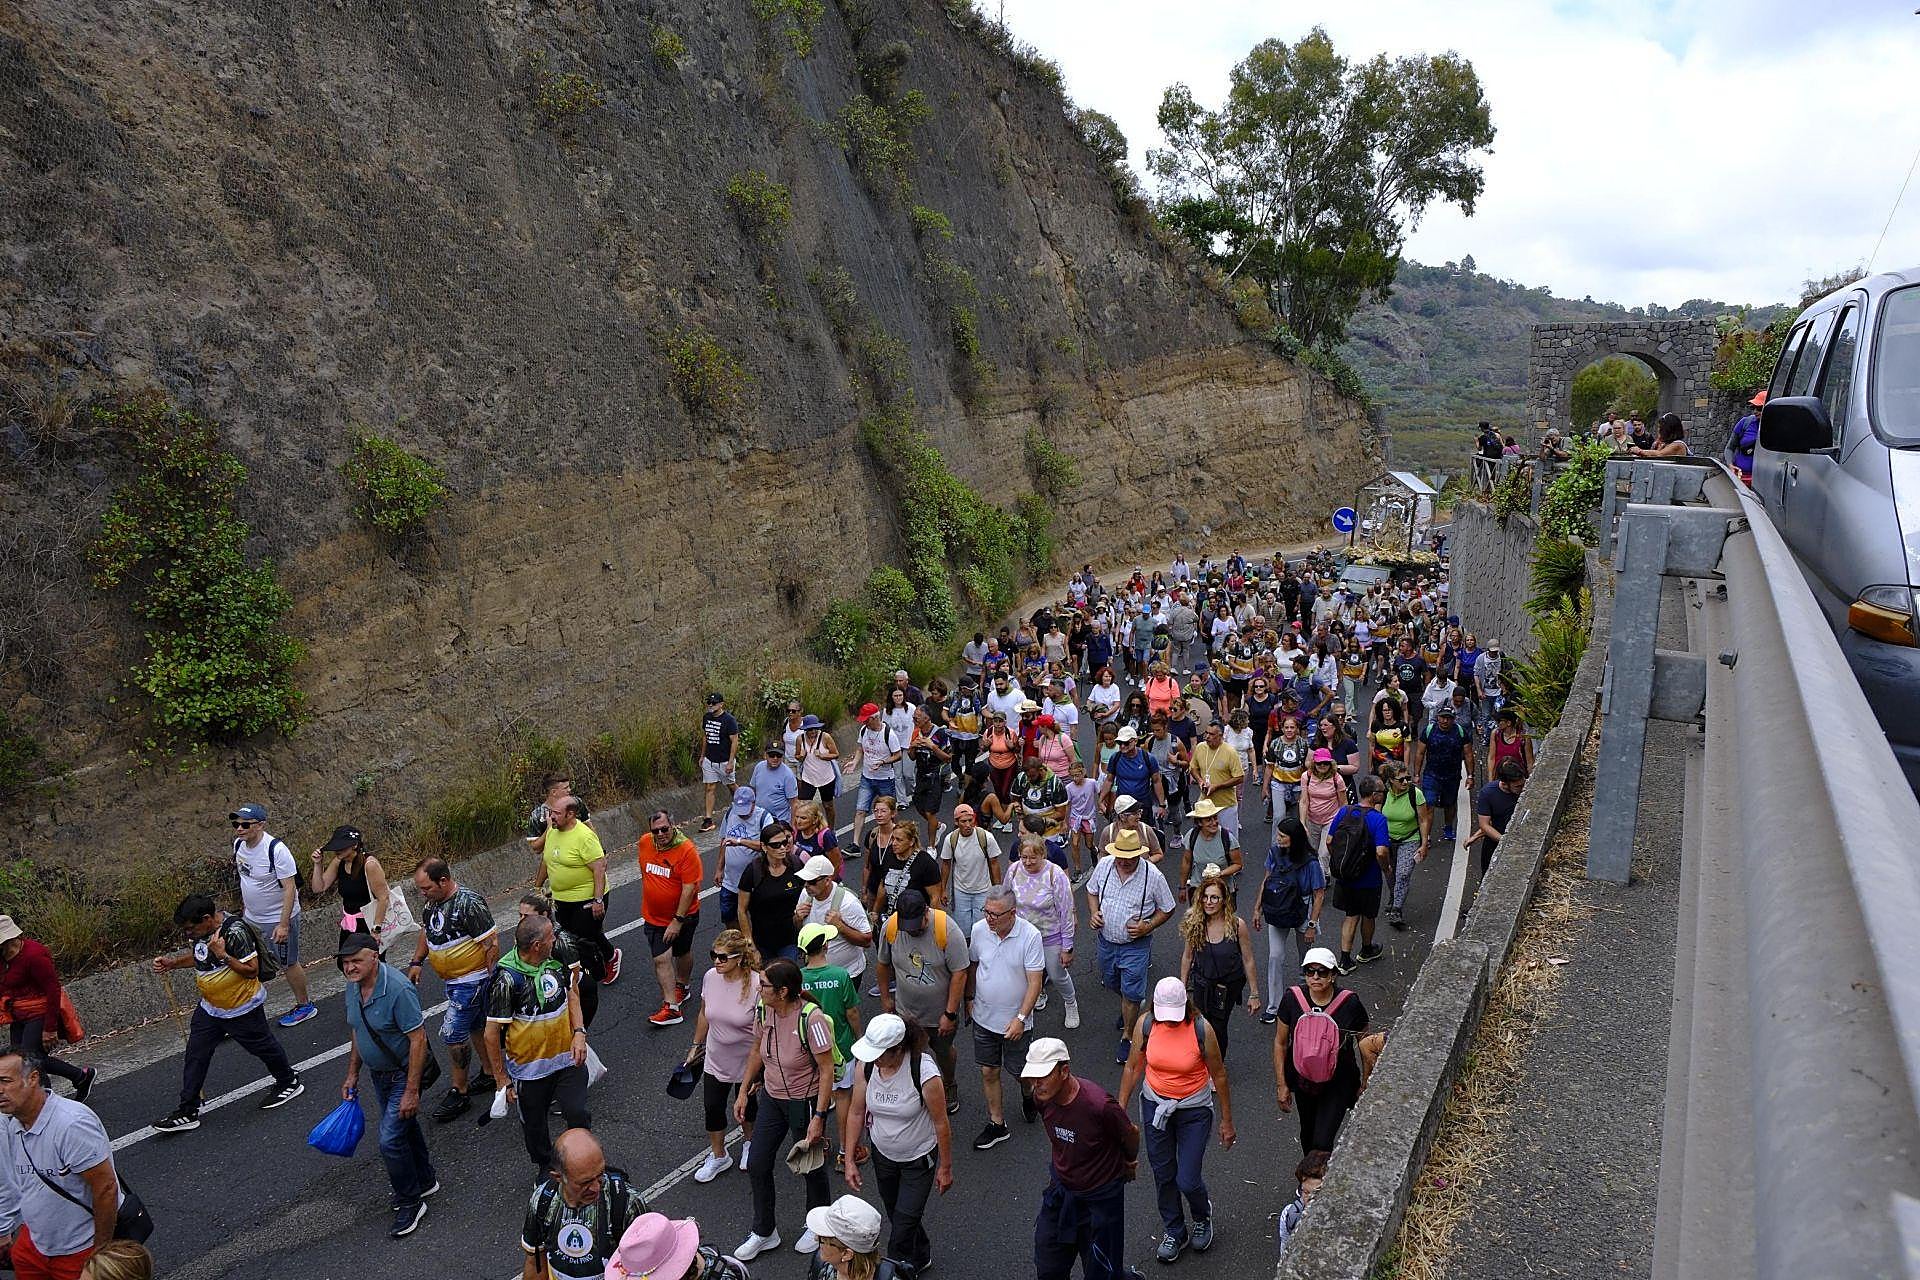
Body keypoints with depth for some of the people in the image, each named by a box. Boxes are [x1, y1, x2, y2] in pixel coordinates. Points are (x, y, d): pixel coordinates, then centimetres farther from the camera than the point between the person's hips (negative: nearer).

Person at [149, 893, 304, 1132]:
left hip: (242, 1009, -7)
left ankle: (289, 1082, 33)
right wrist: (172, 962, 1)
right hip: (209, 1007, 7)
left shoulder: (235, 931, -29)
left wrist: (223, 955, -34)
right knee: (195, 1055, 6)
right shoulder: (202, 931, -5)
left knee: (262, 1046, 11)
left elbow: (252, 970, -26)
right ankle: (187, 1112, 16)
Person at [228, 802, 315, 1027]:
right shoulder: (239, 843, -4)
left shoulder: (276, 849, -28)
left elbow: (289, 888, -26)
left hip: (277, 919, -7)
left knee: (288, 964, 7)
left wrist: (283, 924, -28)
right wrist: (244, 905, 21)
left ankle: (304, 1006, 24)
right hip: (251, 917, 7)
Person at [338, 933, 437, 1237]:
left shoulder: (398, 990, -31)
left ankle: (410, 1202, 11)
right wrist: (352, 1074, 14)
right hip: (378, 1073, 8)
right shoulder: (353, 987, -5)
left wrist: (412, 1091, -26)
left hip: (403, 1073, -8)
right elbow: (356, 1032, 12)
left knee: (390, 1140, -8)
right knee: (403, 1128, 22)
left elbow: (418, 1040, -27)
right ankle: (424, 1181, 42)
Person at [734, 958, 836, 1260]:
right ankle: (764, 1233, 34)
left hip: (805, 1101, -6)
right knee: (757, 1165, 13)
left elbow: (827, 1070, -23)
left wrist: (819, 1117, -22)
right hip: (772, 1097, 6)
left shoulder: (811, 1019, -31)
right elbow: (757, 1050, 7)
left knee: (811, 1166, 15)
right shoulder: (762, 1009, -12)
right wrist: (744, 1091, 9)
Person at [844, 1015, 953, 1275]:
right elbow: (856, 1112, -6)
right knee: (895, 1213, 23)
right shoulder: (866, 1065, -20)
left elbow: (941, 1123, -20)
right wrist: (849, 1160, -4)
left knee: (903, 1223, 0)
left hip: (919, 1158, -5)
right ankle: (920, 1258, 50)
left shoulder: (925, 1073, -33)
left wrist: (945, 1167, -11)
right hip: (882, 1154, 5)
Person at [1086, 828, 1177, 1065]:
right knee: (1111, 982, 24)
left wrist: (1148, 926, -20)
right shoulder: (1103, 865, -11)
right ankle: (1129, 1006, 56)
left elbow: (1167, 910, -6)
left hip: (1136, 945, -4)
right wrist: (1093, 912, -8)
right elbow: (1092, 890, 9)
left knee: (1131, 993, 0)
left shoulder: (1153, 875, -20)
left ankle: (1128, 1038, 21)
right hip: (1106, 940, 4)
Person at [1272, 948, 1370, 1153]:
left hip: (1338, 1084, -3)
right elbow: (1280, 1043, -3)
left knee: (1322, 1143, -11)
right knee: (1307, 1134, 23)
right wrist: (1281, 1085, -3)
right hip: (1302, 1080, 3)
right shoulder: (1292, 998, -15)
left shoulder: (1349, 1003, -19)